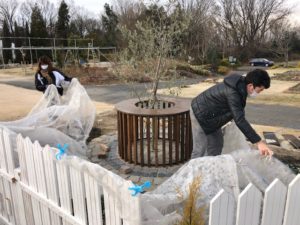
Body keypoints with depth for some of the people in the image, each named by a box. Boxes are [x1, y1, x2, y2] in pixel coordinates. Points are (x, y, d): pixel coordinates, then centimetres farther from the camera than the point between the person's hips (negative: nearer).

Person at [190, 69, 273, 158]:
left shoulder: (240, 84, -4)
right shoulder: (232, 93, -33)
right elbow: (239, 120, -37)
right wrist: (258, 142, -38)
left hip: (211, 115, 10)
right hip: (200, 114, -10)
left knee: (216, 145, 16)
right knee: (200, 150, -6)